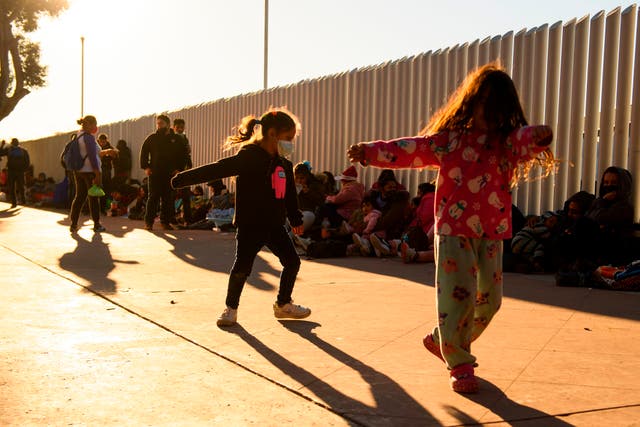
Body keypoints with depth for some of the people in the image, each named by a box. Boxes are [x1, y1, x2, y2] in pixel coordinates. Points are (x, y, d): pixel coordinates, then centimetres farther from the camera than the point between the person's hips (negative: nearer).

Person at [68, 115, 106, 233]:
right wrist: (97, 175, -18)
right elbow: (92, 157, -18)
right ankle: (97, 224, 8)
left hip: (78, 170, 8)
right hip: (90, 170, -8)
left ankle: (73, 224, 8)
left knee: (79, 196, 11)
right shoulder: (89, 137, -13)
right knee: (93, 197, 1)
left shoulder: (78, 136, 12)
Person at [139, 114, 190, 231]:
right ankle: (148, 222, 1)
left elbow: (183, 155, 13)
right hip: (154, 173, -1)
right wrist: (145, 167, 1)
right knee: (153, 198, -3)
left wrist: (179, 169, 2)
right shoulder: (152, 138, 7)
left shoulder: (176, 139, 8)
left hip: (170, 174, 1)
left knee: (168, 199, 3)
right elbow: (143, 152, 11)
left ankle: (165, 221, 11)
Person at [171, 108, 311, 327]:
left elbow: (289, 195, 20)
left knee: (292, 261, 7)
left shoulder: (284, 163, 9)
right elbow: (216, 169, -21)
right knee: (242, 267, -4)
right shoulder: (247, 158, -15)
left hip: (275, 226, 7)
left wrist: (296, 219, 26)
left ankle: (283, 304, 25)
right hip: (250, 226, -7)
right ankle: (231, 309, 17)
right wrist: (182, 179, -26)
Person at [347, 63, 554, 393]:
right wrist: (371, 151, -17)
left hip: (492, 232, 4)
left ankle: (441, 339, 31)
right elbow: (408, 149, -4)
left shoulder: (507, 141, 6)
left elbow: (526, 138, -16)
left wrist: (539, 135, -41)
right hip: (454, 229, -4)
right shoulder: (448, 138, 2)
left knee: (489, 298, 10)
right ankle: (460, 366, 5)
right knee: (458, 295, -9)